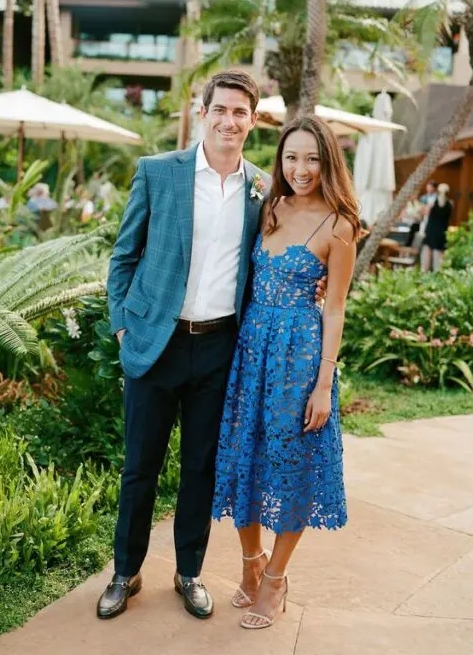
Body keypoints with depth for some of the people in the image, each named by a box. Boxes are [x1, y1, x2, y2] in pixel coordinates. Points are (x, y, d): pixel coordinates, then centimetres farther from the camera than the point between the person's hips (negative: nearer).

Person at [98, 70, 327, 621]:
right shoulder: (156, 172, -3)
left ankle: (189, 572, 32)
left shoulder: (263, 189, 4)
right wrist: (122, 324, -2)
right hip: (157, 342, -1)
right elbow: (124, 255, 3)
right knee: (140, 465, 9)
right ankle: (126, 573, 29)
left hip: (221, 346, 2)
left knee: (203, 465, 13)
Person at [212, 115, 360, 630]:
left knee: (290, 463, 7)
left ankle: (274, 577, 26)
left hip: (299, 350, -5)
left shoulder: (337, 226, -9)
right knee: (244, 453, 13)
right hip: (251, 343, 6)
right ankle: (251, 562, 34)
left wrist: (324, 383, -11)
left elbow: (334, 309, -8)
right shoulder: (271, 210, 6)